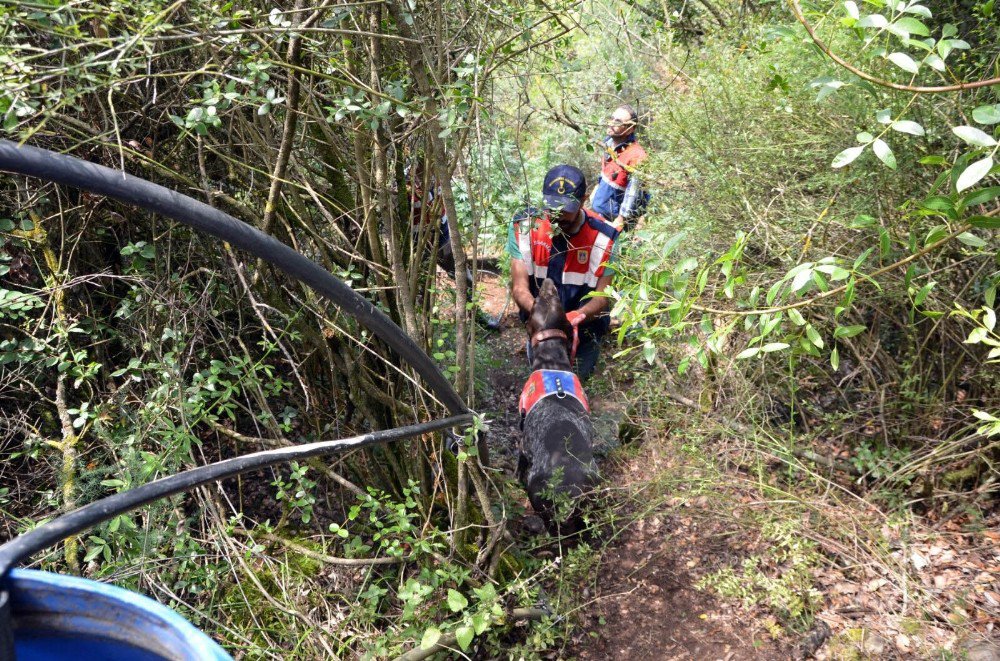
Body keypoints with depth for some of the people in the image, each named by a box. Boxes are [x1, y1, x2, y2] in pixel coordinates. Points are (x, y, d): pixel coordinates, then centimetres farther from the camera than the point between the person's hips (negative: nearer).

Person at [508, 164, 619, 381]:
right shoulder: (524, 227, -24)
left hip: (583, 330, -1)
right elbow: (519, 287, -25)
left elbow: (602, 296, -23)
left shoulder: (602, 237, -26)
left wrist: (578, 316, -46)